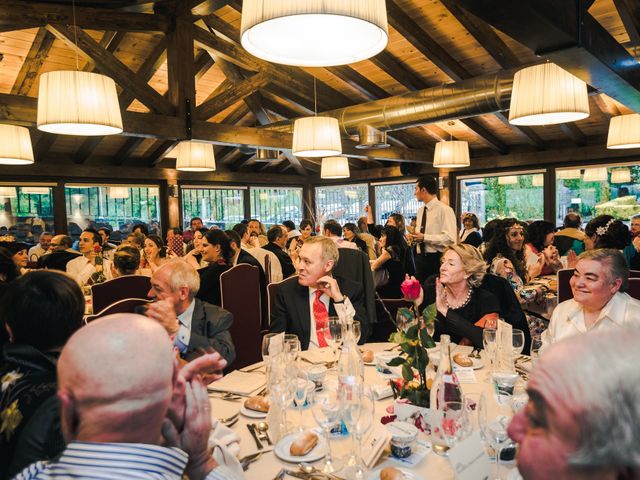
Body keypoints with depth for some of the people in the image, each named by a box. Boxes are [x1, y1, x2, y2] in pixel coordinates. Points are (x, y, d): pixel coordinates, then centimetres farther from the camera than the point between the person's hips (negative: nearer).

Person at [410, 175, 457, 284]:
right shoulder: (420, 210, 13)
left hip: (437, 259, -7)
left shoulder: (444, 209, -11)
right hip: (420, 258, 7)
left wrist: (424, 237, -20)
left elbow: (450, 239, -20)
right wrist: (415, 237, 0)